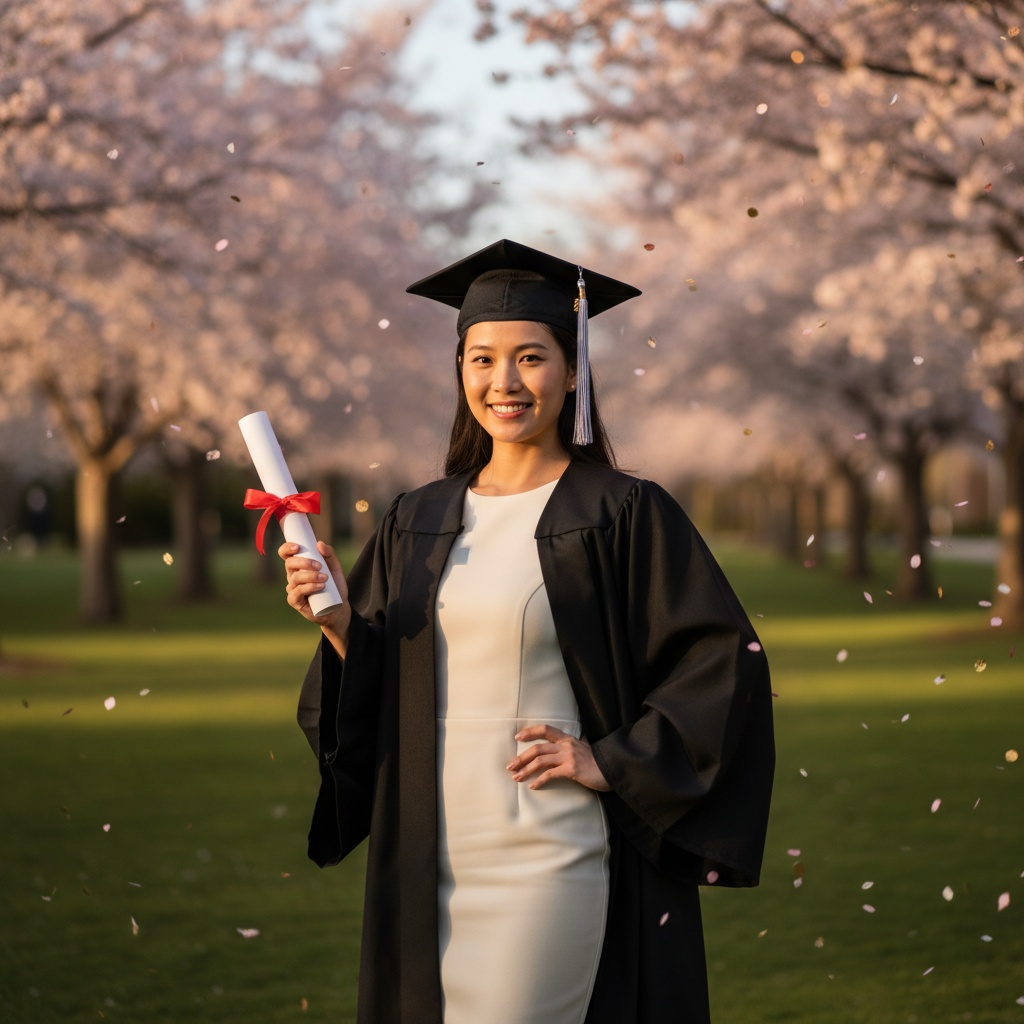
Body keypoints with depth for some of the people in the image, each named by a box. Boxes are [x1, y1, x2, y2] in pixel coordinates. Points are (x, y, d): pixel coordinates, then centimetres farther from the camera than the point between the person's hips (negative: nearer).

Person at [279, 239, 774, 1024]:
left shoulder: (622, 515, -6)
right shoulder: (418, 523, 10)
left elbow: (725, 663, -8)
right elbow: (376, 694, 11)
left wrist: (611, 762, -11)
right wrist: (339, 624, -7)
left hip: (553, 863, -5)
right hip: (436, 862, 5)